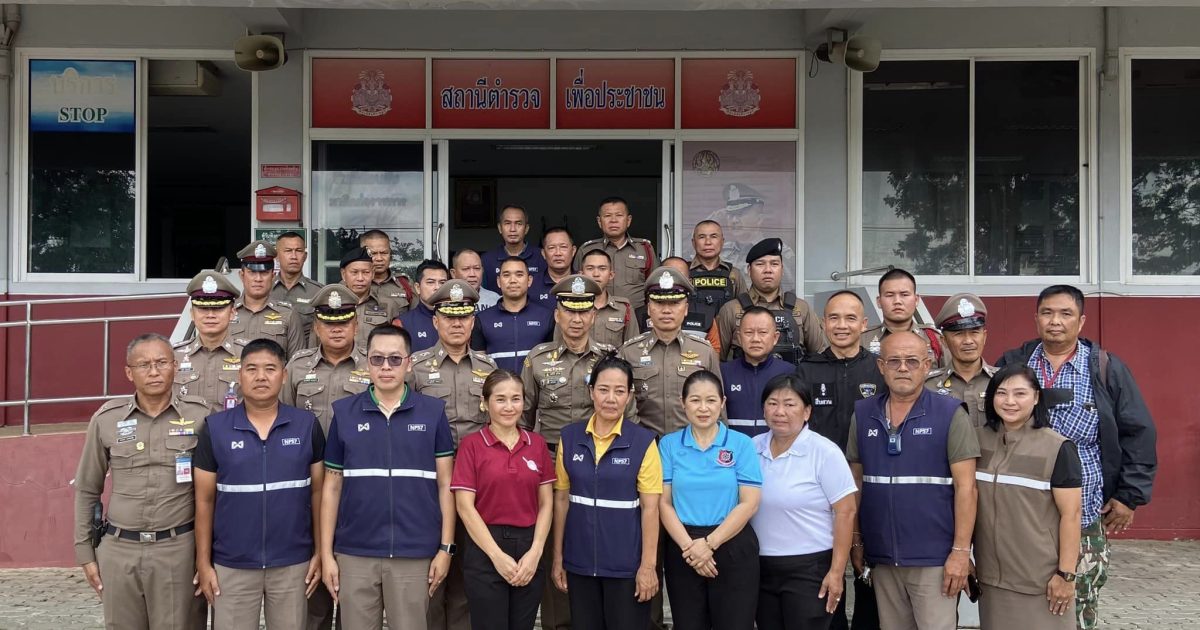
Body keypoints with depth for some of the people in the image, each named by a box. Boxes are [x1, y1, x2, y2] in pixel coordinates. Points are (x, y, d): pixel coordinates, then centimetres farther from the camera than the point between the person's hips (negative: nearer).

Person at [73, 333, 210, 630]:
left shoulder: (200, 415, -3)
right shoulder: (106, 419, 2)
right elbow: (87, 490, 11)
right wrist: (85, 551, 10)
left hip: (178, 549, -2)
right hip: (118, 550, 2)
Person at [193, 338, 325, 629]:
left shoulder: (307, 425, -1)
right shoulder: (215, 428, -2)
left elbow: (318, 492, 3)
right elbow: (205, 500, 2)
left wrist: (321, 551, 0)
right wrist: (203, 562, 0)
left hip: (293, 564, 0)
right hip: (231, 566, 0)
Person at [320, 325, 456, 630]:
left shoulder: (433, 412, 0)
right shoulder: (344, 413, 3)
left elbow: (445, 484, 2)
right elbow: (332, 487, 6)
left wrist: (446, 547, -3)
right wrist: (326, 553, 2)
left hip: (415, 554, -1)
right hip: (355, 554, 1)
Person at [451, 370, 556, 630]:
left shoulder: (537, 444, 6)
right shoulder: (471, 444, -5)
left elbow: (546, 503, 5)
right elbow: (465, 506, -8)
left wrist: (535, 552, -7)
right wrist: (497, 555, -13)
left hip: (529, 548, 3)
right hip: (485, 551, -3)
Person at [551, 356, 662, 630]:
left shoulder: (643, 442, -7)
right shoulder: (570, 437, 1)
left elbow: (650, 507, -8)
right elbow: (561, 499, 5)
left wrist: (648, 565, -11)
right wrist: (558, 557, 6)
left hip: (626, 564, -3)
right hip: (580, 561, 3)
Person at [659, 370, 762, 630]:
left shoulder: (741, 444, -1)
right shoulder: (668, 444, 3)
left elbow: (749, 503, -7)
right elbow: (664, 503, -1)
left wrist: (709, 544, -13)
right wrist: (689, 546, -13)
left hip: (732, 548, -1)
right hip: (682, 551, 1)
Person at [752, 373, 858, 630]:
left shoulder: (824, 452, -10)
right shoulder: (752, 448, 5)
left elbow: (845, 512, -11)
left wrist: (836, 572, -14)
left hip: (810, 568, -5)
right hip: (761, 568, 5)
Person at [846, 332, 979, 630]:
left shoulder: (950, 414, -5)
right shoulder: (862, 414, 5)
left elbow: (965, 487, -7)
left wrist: (961, 550, -12)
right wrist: (856, 542, 8)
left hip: (934, 559, -4)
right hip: (881, 558, 4)